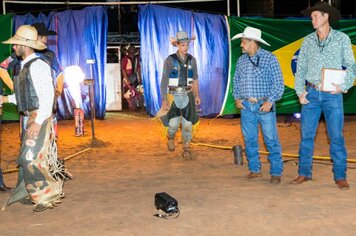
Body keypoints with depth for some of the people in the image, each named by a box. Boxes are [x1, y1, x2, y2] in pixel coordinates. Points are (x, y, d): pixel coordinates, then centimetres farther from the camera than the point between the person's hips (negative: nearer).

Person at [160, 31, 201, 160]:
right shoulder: (170, 60, -8)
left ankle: (186, 149, 12)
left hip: (188, 95, 3)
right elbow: (164, 81, -9)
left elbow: (195, 79, 13)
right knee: (173, 124, -8)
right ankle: (171, 137, 26)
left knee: (187, 124, 0)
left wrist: (197, 95, 3)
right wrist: (164, 100, -16)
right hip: (174, 95, -3)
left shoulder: (192, 60, 4)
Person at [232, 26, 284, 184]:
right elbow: (236, 81, 20)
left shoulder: (269, 58, -4)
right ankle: (254, 169, 21)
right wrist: (237, 97, 6)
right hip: (246, 106, 5)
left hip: (264, 105, -5)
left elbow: (278, 83, -6)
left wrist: (270, 101, -14)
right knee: (249, 139, 9)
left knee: (271, 140, -4)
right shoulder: (241, 60, 11)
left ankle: (276, 172, 3)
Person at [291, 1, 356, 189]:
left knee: (336, 136, 0)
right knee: (306, 135, 4)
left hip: (332, 94, -3)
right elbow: (300, 67, 9)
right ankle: (304, 173, 13)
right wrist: (300, 91, -1)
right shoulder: (308, 41, 10)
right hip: (311, 94, 3)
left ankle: (340, 177, 8)